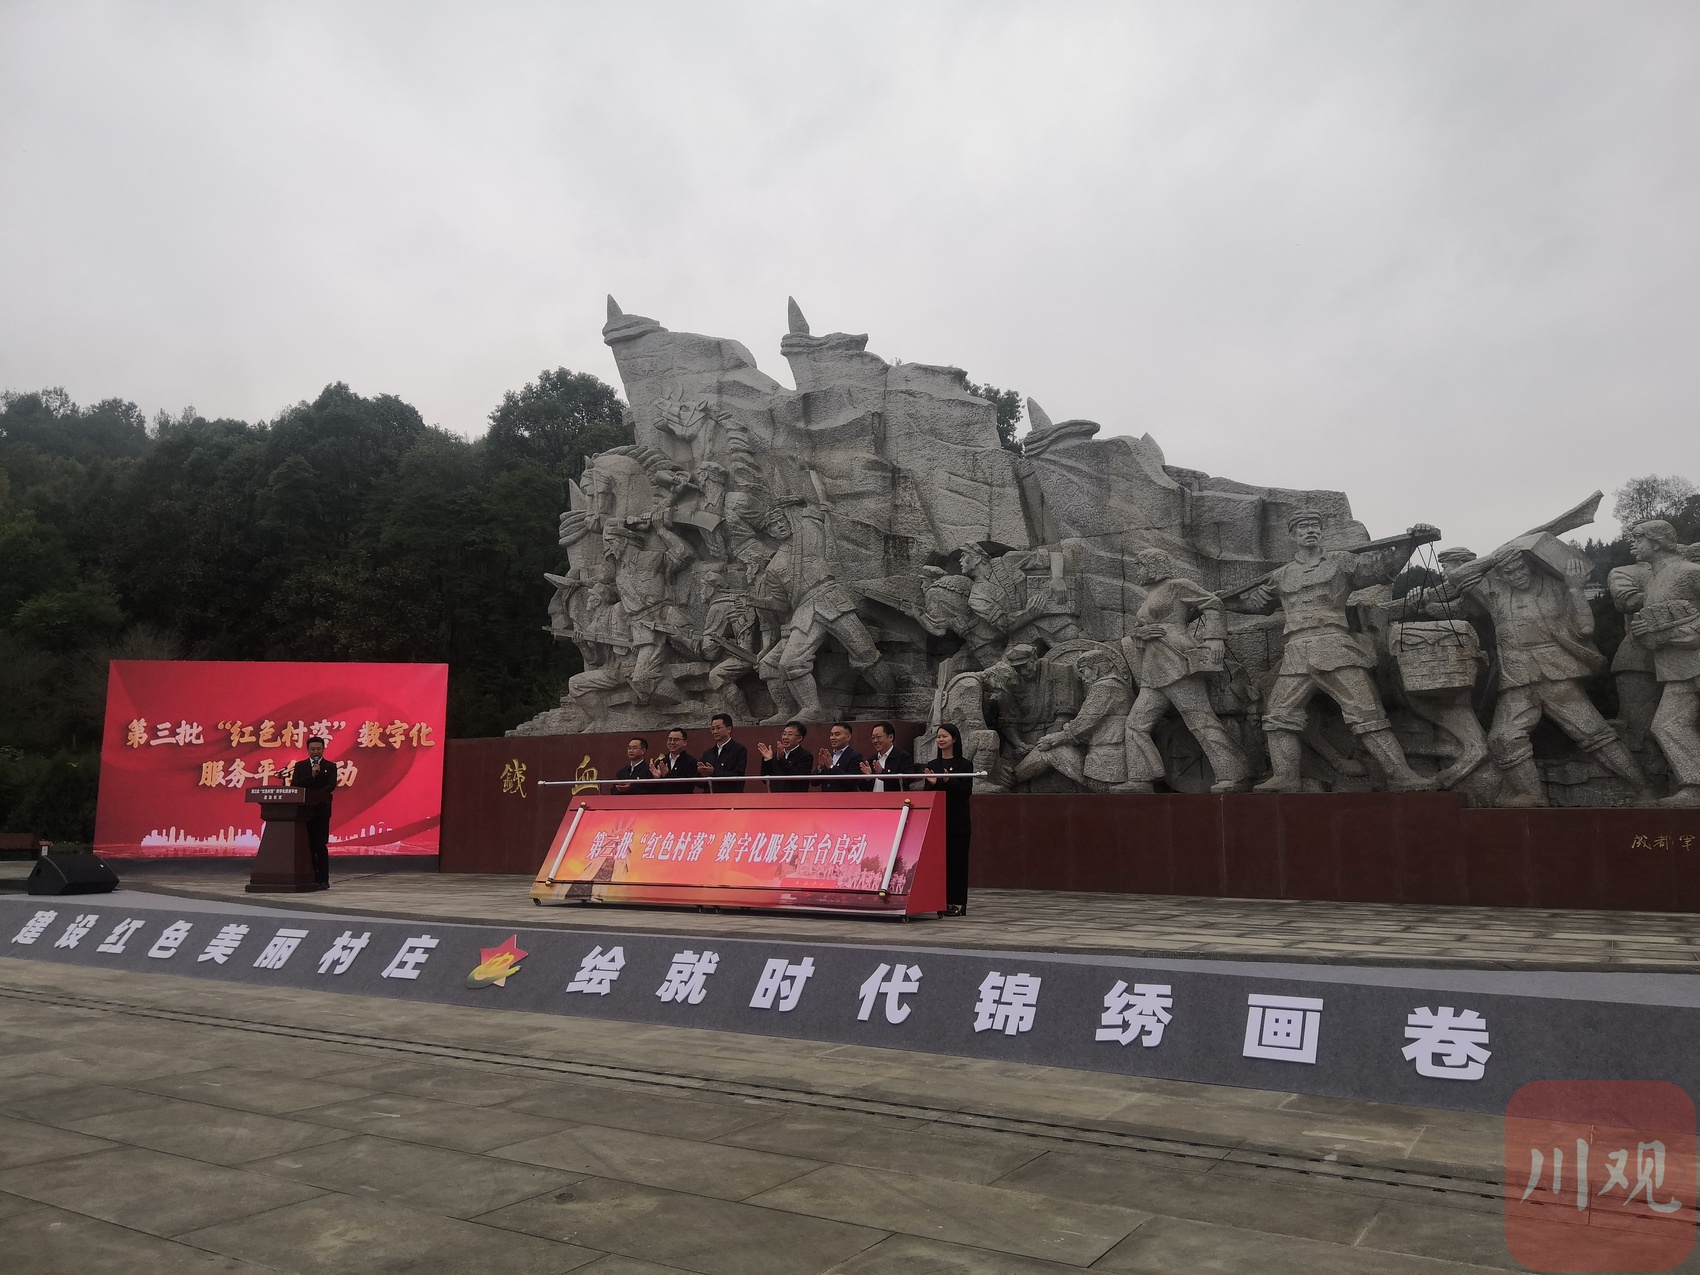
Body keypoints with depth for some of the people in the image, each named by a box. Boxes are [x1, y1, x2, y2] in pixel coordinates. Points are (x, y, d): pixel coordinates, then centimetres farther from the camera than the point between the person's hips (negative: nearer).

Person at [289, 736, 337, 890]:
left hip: (322, 810, -2)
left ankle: (323, 880, -5)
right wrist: (311, 776, -14)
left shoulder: (330, 766, 6)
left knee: (320, 845, -6)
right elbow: (294, 785, -2)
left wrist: (316, 794, -24)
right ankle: (312, 878, 9)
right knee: (308, 846, 4)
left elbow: (331, 786, -7)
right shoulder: (299, 766, 11)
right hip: (304, 810, 2)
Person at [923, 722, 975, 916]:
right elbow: (927, 793, 10)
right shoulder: (932, 765, 11)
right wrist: (931, 783, -12)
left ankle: (958, 903, 4)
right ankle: (941, 900, 10)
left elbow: (967, 791, -9)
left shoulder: (965, 764, -2)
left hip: (957, 820, -4)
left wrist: (948, 781, -22)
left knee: (957, 859, -2)